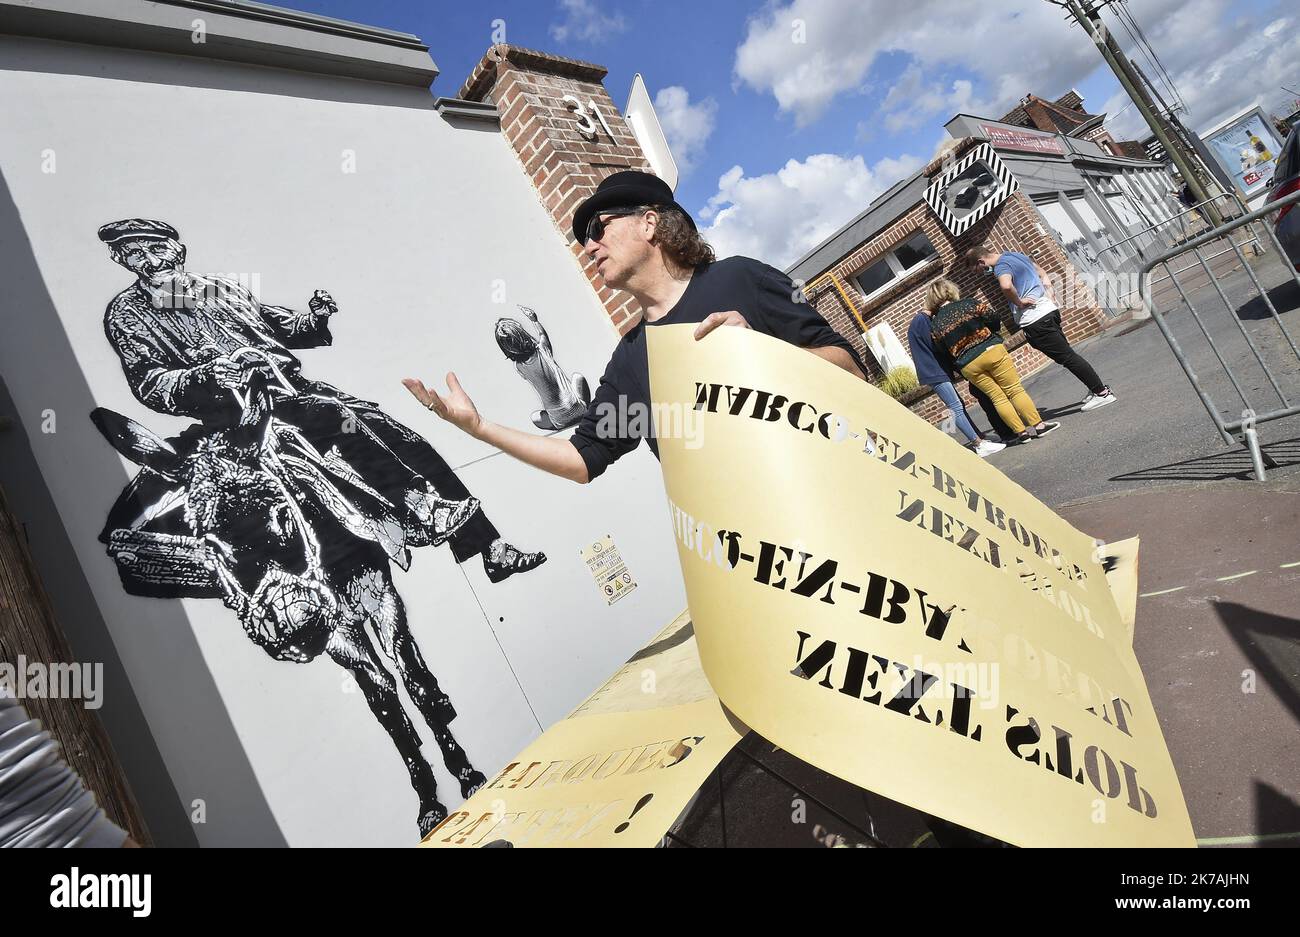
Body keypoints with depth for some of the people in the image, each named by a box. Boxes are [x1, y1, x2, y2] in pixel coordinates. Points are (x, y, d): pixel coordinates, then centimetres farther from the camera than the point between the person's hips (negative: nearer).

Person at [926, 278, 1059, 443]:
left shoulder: (934, 325, 3)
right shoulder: (967, 304, -3)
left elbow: (943, 351, 6)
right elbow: (993, 319, 1)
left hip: (968, 365, 2)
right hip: (991, 350, -2)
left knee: (998, 398, 12)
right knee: (1015, 390, 7)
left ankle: (1022, 431, 13)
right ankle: (1037, 425, 8)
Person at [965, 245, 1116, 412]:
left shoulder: (1001, 267, -15)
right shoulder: (1014, 254, 15)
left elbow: (1006, 286, -38)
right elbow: (1041, 272, 28)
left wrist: (1018, 302, -21)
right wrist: (1048, 288, 18)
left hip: (1034, 320, -10)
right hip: (1049, 309, 10)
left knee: (1067, 356, -2)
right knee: (1067, 353, 19)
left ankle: (1102, 393, 4)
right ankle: (1097, 388, 29)